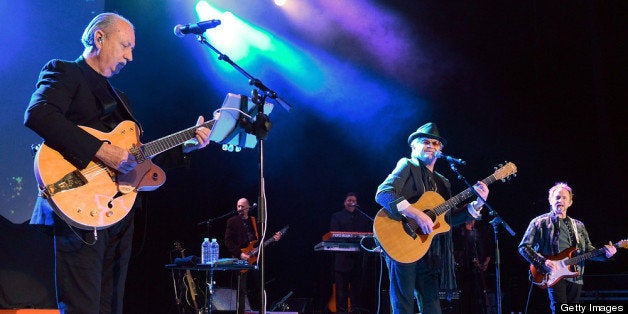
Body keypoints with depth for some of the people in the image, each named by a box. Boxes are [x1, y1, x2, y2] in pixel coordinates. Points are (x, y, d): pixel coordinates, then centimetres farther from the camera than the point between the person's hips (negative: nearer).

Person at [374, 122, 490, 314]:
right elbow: (382, 194, -16)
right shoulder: (408, 166, 0)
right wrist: (417, 214, -24)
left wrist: (478, 204, 4)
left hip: (430, 253, 7)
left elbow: (450, 218, 17)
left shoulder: (442, 183, 21)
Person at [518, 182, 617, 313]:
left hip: (575, 277, 5)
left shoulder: (578, 226, 21)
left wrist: (605, 254, -2)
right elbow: (524, 247, -1)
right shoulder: (540, 222, 4)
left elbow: (588, 250, 19)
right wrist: (543, 262, -15)